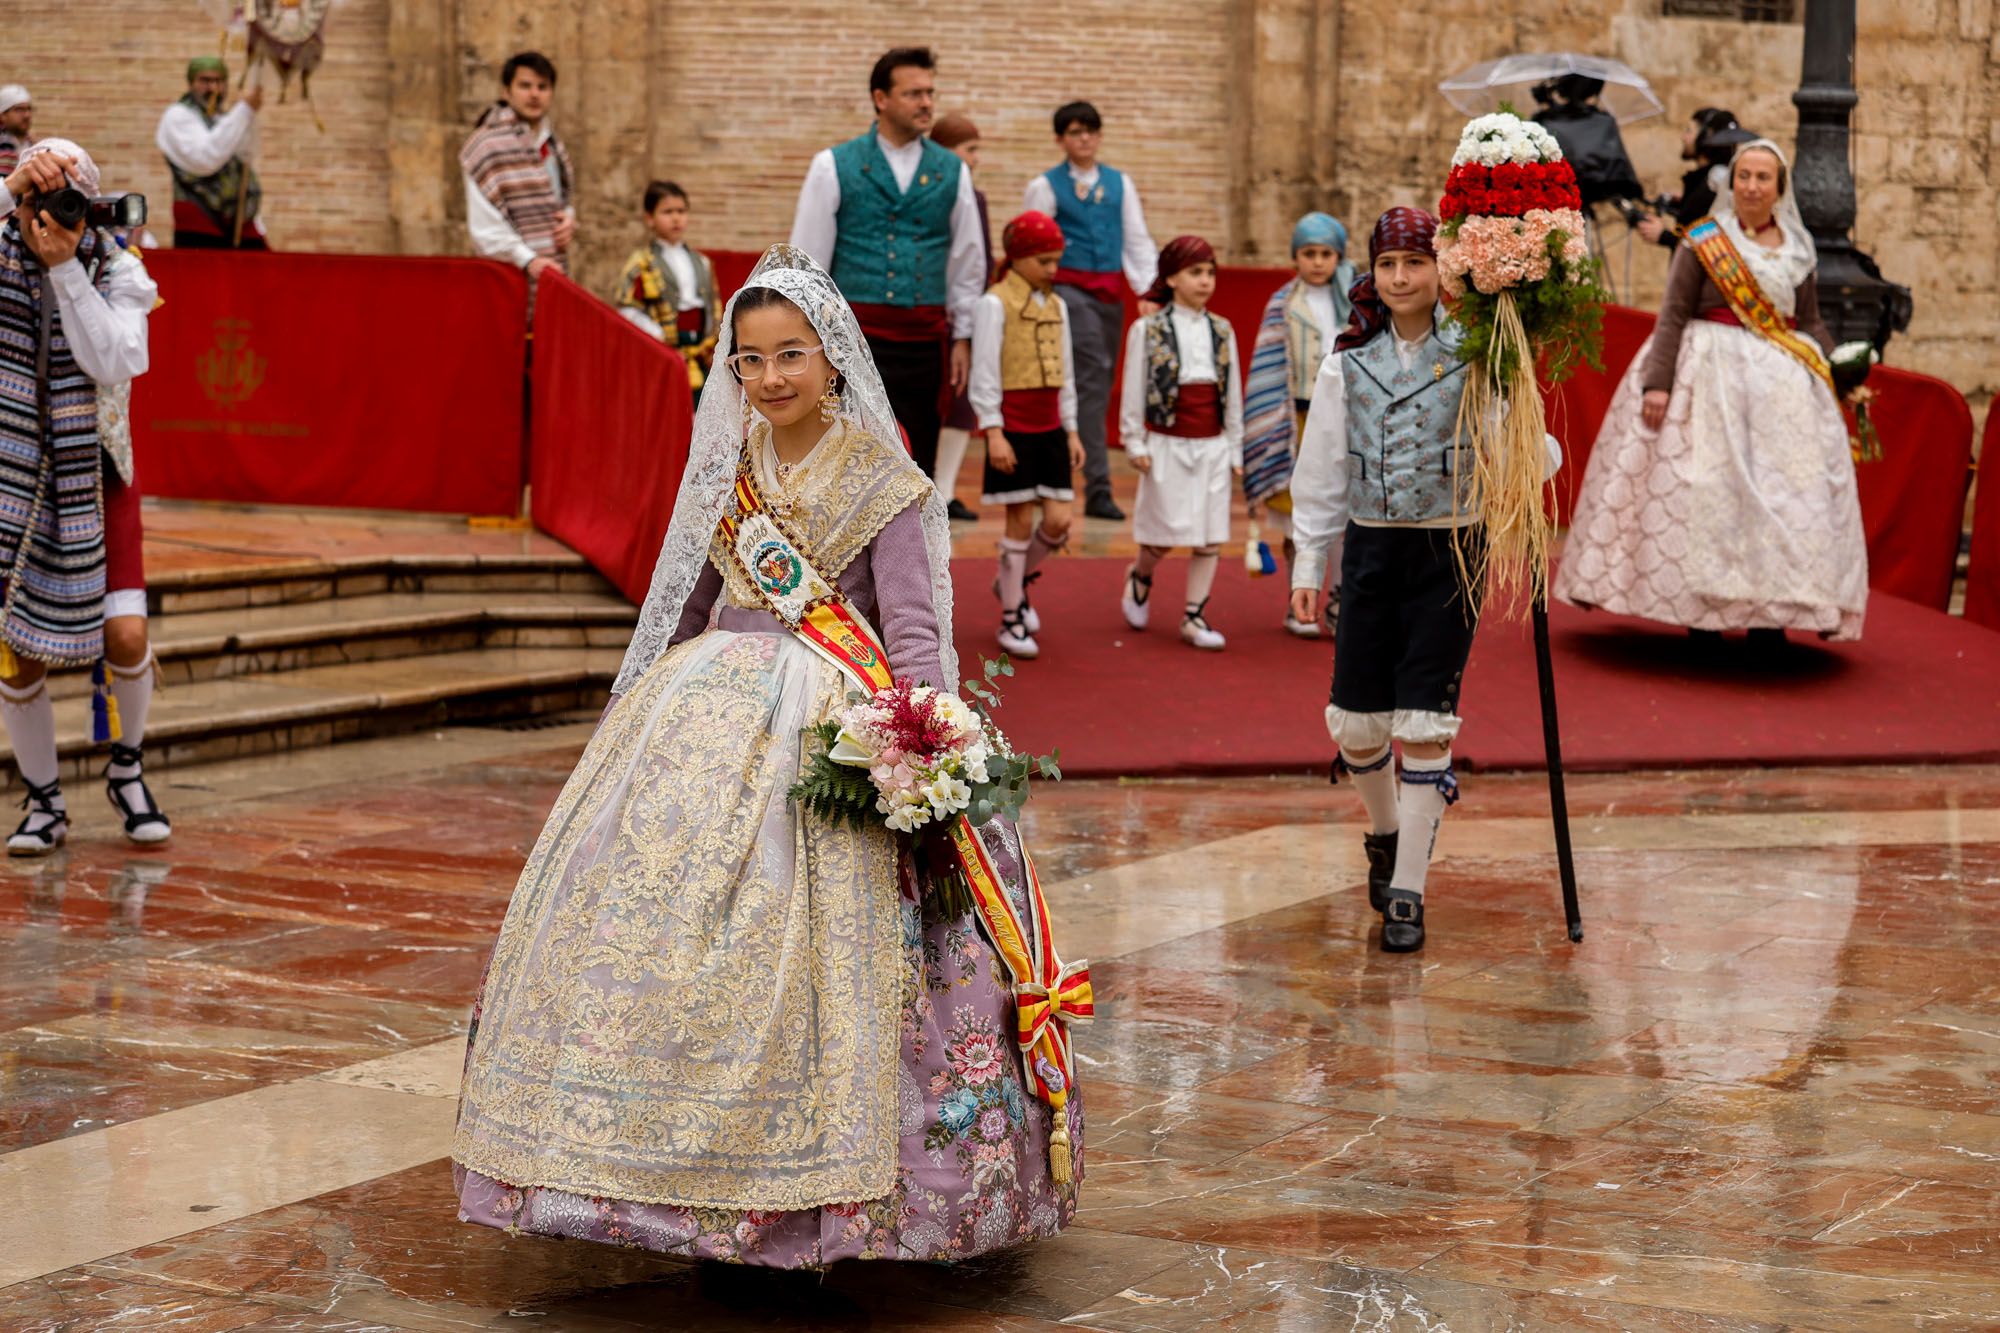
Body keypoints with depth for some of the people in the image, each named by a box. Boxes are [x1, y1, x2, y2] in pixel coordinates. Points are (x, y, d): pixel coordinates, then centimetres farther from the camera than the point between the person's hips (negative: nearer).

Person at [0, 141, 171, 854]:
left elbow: (113, 363, -23)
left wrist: (64, 265, -27)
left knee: (125, 636, -11)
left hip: (94, 474, 0)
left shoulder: (118, 271, -9)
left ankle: (127, 769, 17)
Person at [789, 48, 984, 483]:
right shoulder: (834, 166, 0)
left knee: (919, 460, 6)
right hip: (855, 336, -3)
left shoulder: (951, 171, 8)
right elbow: (807, 260, 1)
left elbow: (969, 261, 13)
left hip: (925, 339, 3)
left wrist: (962, 338, 10)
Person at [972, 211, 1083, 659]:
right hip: (1014, 428, -6)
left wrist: (1071, 430, 14)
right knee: (1021, 520, -2)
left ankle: (1017, 580, 27)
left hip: (1050, 428, 6)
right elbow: (985, 373, -11)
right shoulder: (994, 304, -8)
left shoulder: (1056, 305, 12)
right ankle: (1011, 619, 9)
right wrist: (993, 431, -16)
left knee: (1059, 521, 0)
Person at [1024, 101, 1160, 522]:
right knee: (1092, 376, -18)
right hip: (1068, 287, -5)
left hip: (1110, 291, 5)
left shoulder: (1120, 184, 13)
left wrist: (1146, 291, 2)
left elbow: (1138, 240, 12)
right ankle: (1098, 487, -23)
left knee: (1100, 383, 8)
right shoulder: (1045, 186, 1)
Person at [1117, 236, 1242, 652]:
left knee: (1210, 537, 1)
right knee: (1167, 531, -2)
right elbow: (1133, 391, -2)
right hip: (1167, 445, -4)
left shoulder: (1222, 330, 8)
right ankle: (1140, 577, 30)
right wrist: (1135, 444, -4)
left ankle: (1194, 617, 9)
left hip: (1212, 445, 4)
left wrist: (1235, 449, 11)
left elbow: (1233, 394, 11)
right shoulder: (1148, 330, -4)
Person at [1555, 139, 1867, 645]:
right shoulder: (1704, 241, -2)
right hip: (1710, 375, -4)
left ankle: (1769, 610, 5)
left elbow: (1812, 323, 16)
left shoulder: (1798, 250, 10)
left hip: (1781, 380, 4)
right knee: (1704, 486, -4)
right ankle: (1701, 606, 2)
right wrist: (1656, 382, -15)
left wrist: (1828, 384, 9)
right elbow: (1673, 317, -6)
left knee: (1781, 487, 1)